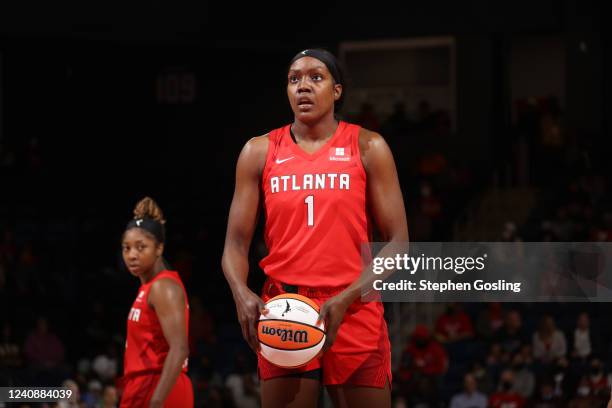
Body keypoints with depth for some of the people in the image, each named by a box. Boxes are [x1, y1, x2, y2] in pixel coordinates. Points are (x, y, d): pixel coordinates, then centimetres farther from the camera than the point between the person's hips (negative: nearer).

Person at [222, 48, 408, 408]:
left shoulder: (367, 148, 3)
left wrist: (346, 298, -16)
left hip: (354, 311, -1)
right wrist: (242, 294, -15)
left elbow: (397, 242, -1)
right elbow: (236, 244, 7)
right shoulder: (260, 152, 8)